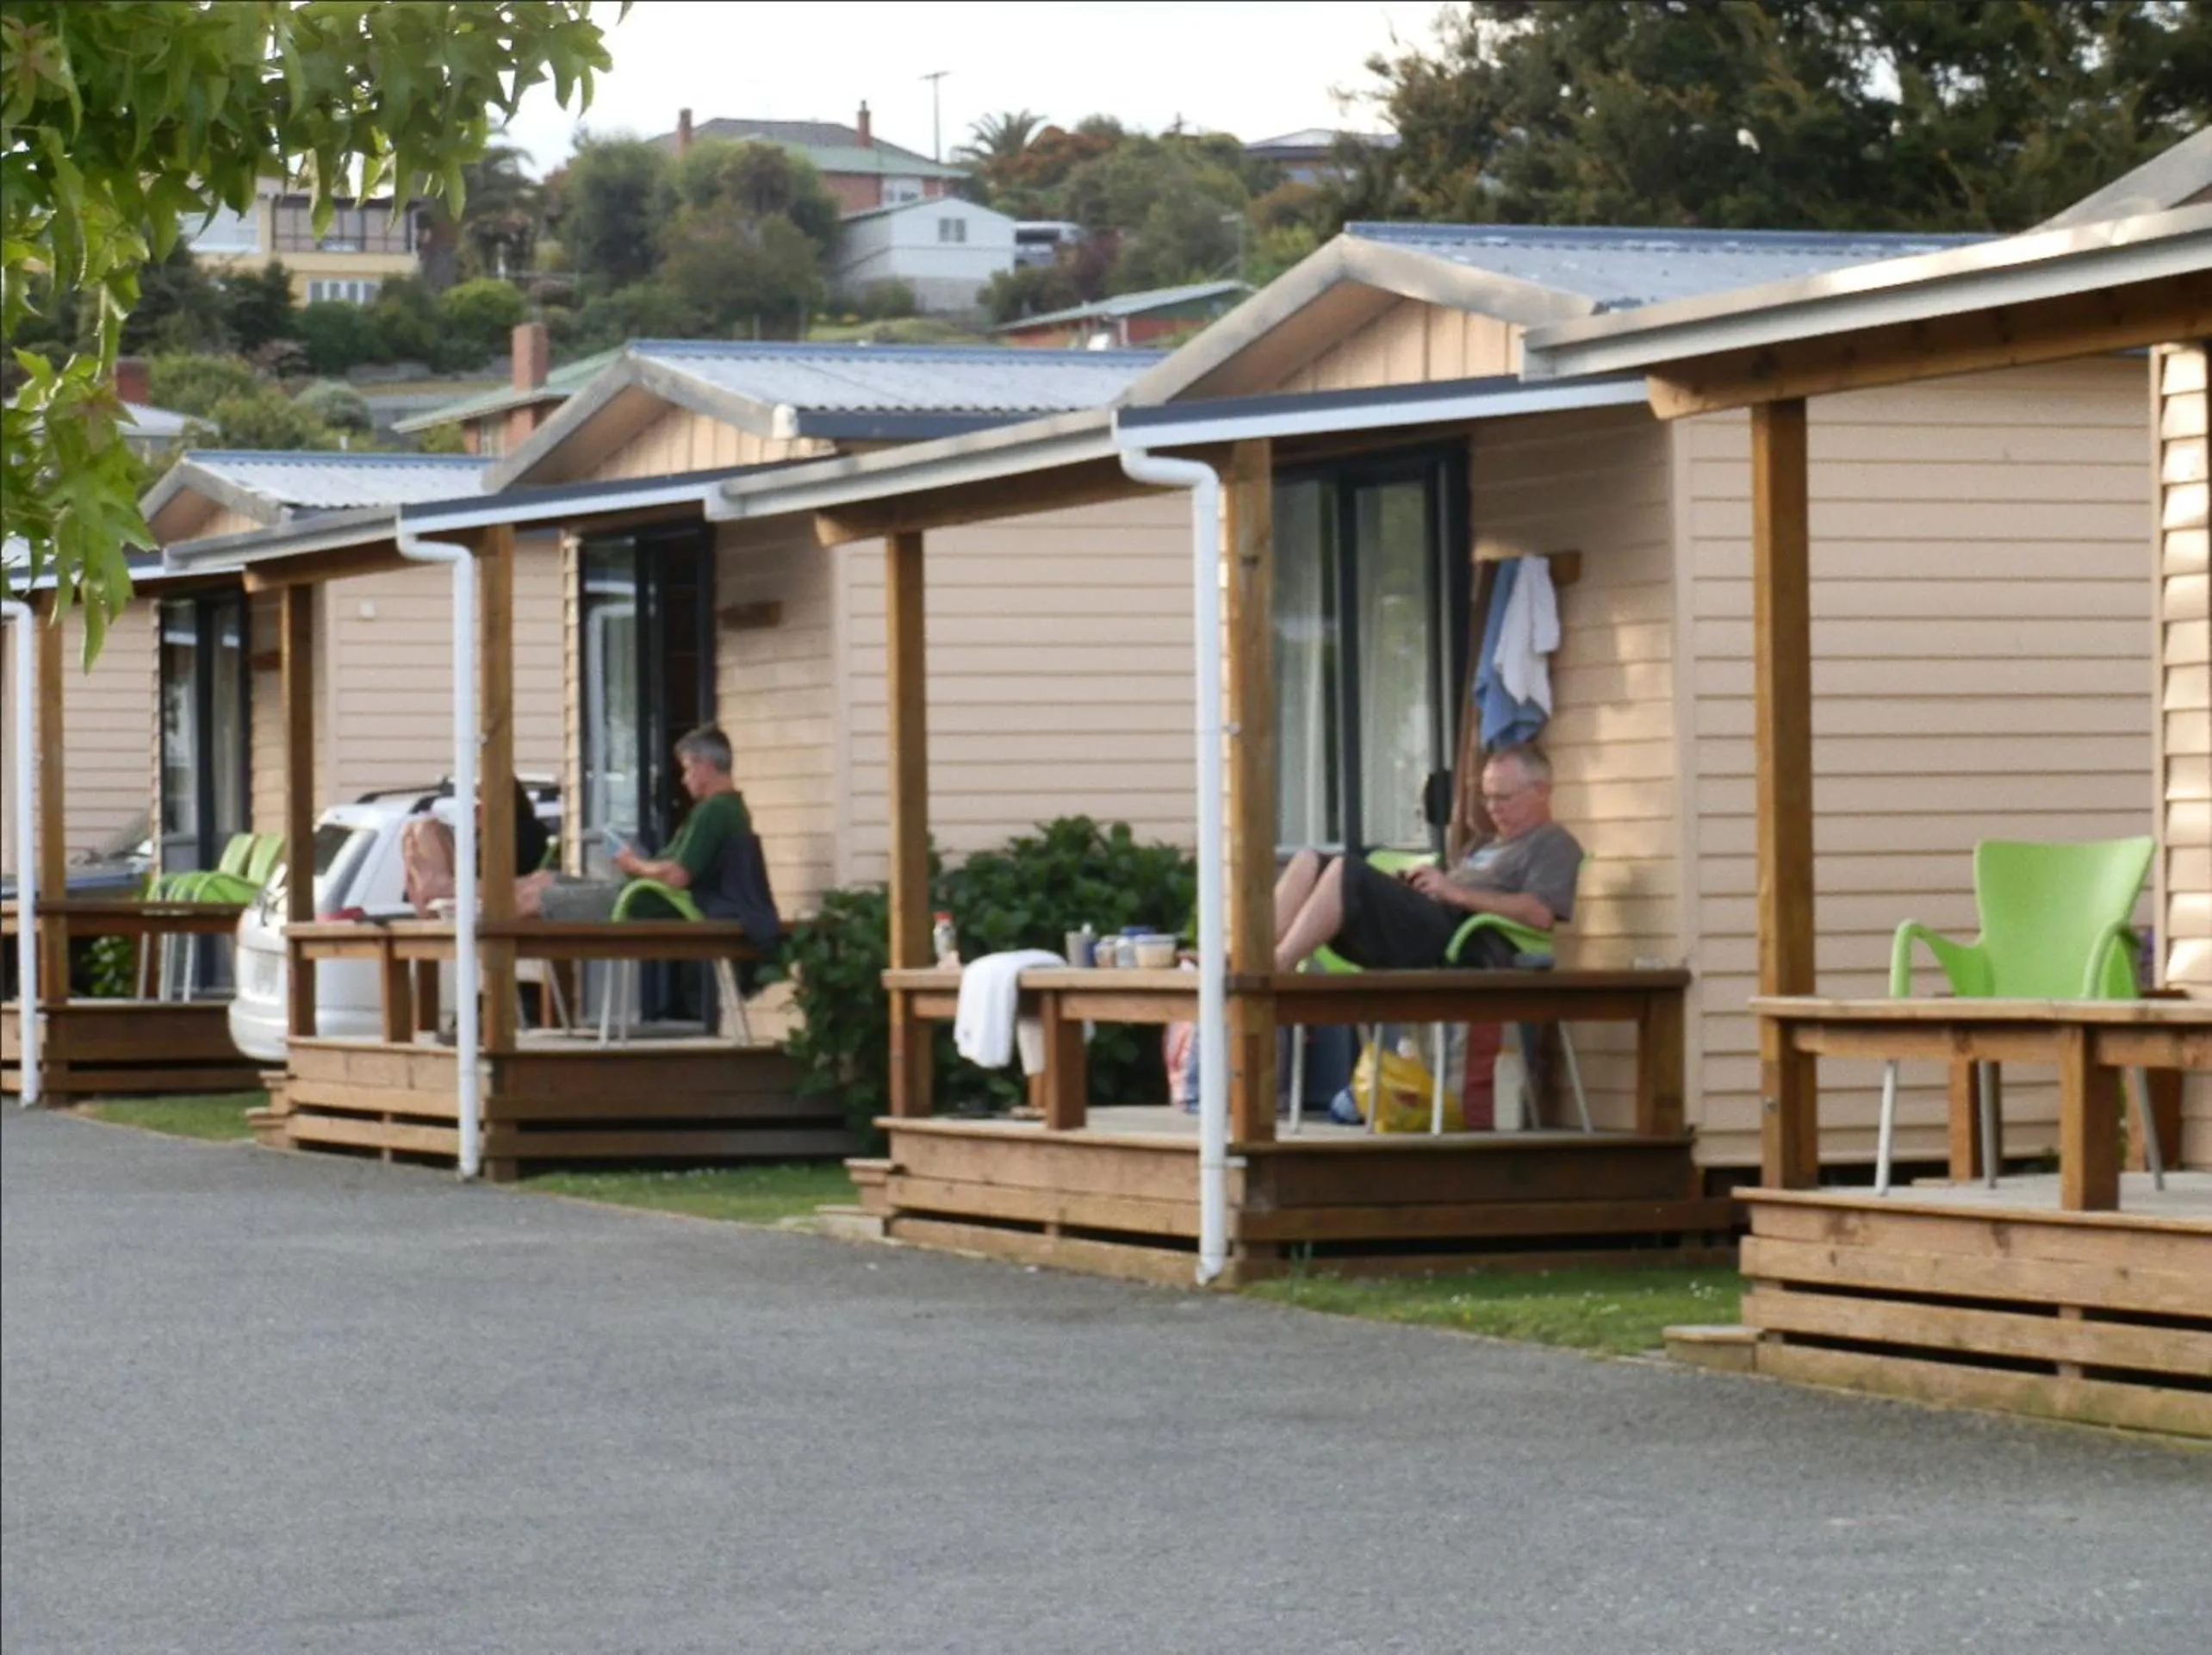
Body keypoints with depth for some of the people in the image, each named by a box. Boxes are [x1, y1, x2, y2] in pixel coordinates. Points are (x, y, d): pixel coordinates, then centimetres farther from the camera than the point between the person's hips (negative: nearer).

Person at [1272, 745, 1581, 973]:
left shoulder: (1555, 845, 9)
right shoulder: (1489, 846, 37)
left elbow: (1540, 913, -11)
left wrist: (1457, 892, -11)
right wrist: (1406, 889, 4)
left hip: (1464, 945, -9)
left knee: (1346, 872, -26)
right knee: (1310, 863, -5)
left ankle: (1275, 969, -31)